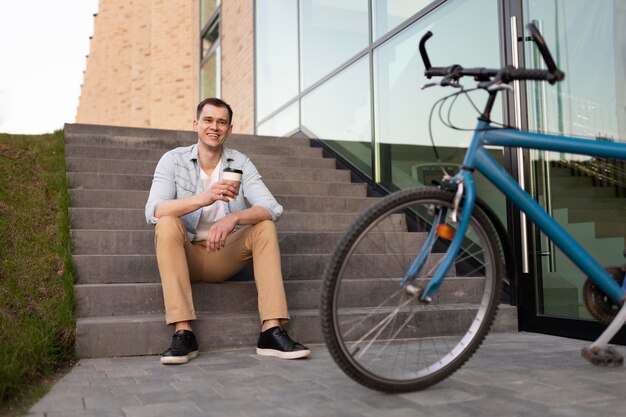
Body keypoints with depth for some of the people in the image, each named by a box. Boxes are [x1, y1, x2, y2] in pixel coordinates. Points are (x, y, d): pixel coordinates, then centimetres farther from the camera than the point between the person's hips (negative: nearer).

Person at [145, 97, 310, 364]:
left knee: (265, 226, -19)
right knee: (167, 224, -29)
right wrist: (204, 198, -38)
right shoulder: (174, 160, -5)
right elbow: (153, 211, -21)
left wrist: (233, 218, -34)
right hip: (185, 255, -2)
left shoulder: (240, 163, 0)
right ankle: (183, 333, -31)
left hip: (224, 256, 2)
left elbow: (272, 209, -13)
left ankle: (272, 331, -25)